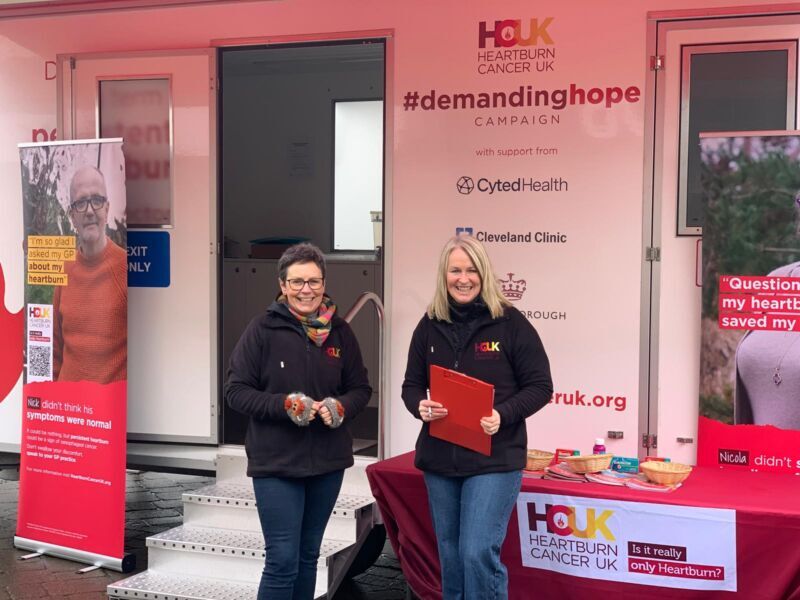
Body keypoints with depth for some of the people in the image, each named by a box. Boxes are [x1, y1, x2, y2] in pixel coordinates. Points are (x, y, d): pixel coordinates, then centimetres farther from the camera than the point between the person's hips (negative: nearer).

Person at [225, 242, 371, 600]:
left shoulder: (339, 331, 2)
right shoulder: (263, 329, -8)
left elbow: (360, 388, 9)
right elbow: (236, 391, -8)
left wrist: (341, 407, -13)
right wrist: (285, 405, -22)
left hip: (327, 462, 4)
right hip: (276, 463, -4)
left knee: (308, 556, 16)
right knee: (283, 560, -6)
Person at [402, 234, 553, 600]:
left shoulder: (510, 322, -7)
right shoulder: (429, 325, 6)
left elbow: (540, 386, -5)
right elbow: (411, 385, 11)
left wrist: (503, 414, -22)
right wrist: (420, 406, -12)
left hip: (494, 460, -5)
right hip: (439, 460, 5)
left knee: (479, 554, -12)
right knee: (450, 558, 14)